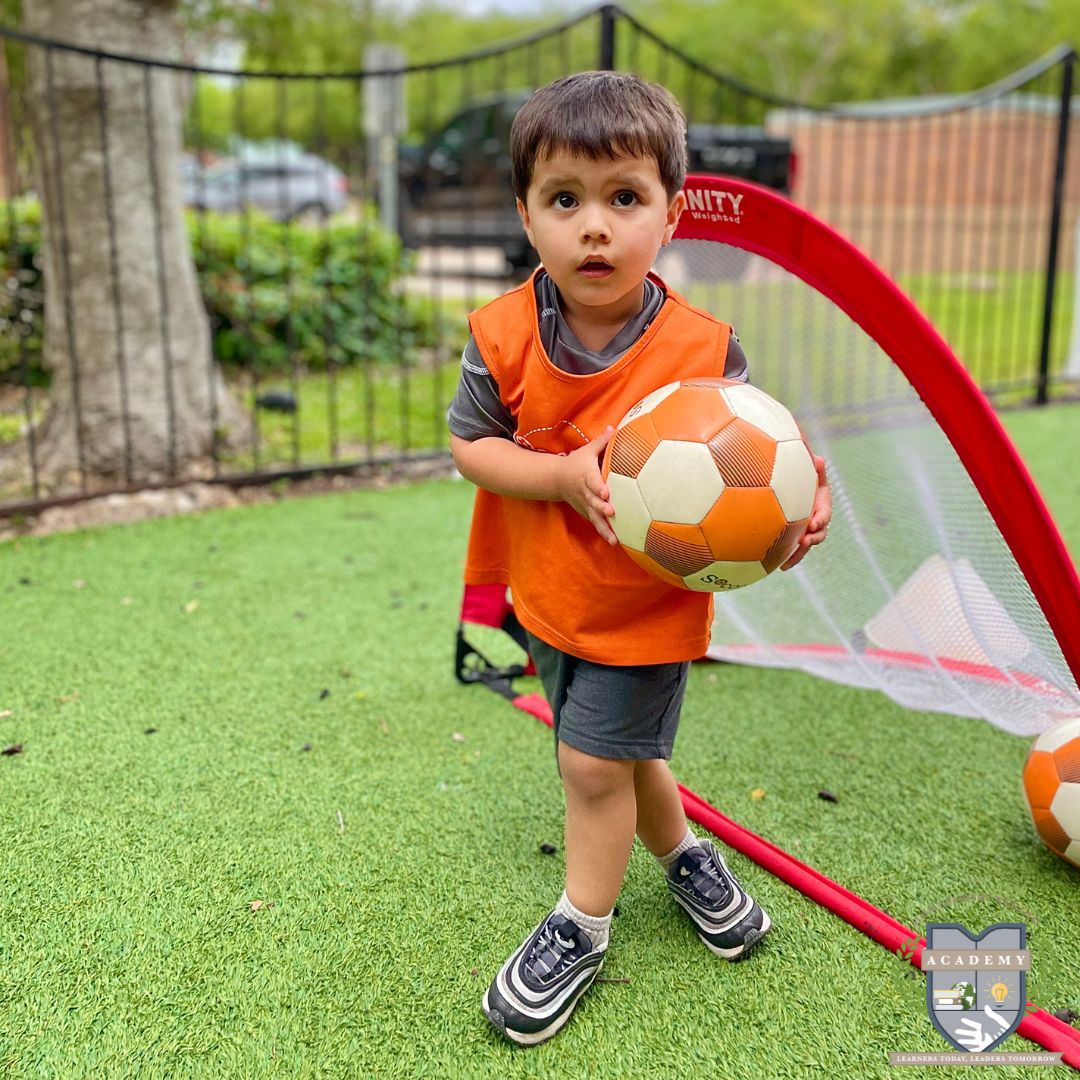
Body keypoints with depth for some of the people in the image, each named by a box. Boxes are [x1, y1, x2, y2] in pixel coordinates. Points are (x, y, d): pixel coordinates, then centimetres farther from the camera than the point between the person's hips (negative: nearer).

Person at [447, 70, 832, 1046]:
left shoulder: (703, 351, -19)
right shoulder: (503, 335, -14)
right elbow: (469, 445, -11)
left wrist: (803, 502, -31)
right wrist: (566, 473, -27)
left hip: (649, 605, -3)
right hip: (549, 593, 4)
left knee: (594, 758, 1)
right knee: (624, 752, 21)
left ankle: (581, 929, 26)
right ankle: (685, 855, 49)